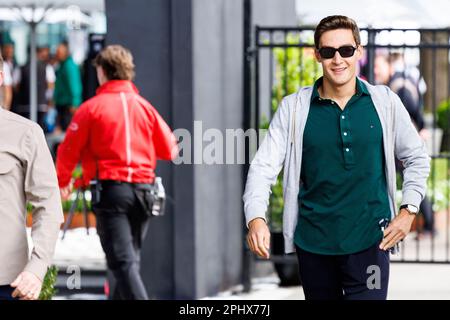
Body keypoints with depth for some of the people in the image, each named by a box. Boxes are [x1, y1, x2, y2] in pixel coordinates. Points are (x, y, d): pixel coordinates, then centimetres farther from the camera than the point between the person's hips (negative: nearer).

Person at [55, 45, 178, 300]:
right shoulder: (144, 106, 9)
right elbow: (169, 150, 10)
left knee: (123, 261, -10)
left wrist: (63, 182, 19)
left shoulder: (92, 108, -3)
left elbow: (68, 151, -1)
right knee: (131, 257, 18)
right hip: (143, 189, 5)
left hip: (110, 189, -5)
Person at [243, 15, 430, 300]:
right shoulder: (294, 108, -1)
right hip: (313, 243, 1)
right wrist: (256, 218, -21)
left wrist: (409, 210, 2)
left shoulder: (385, 102, 1)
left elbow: (416, 158, 12)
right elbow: (264, 167, -5)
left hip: (370, 242, -1)